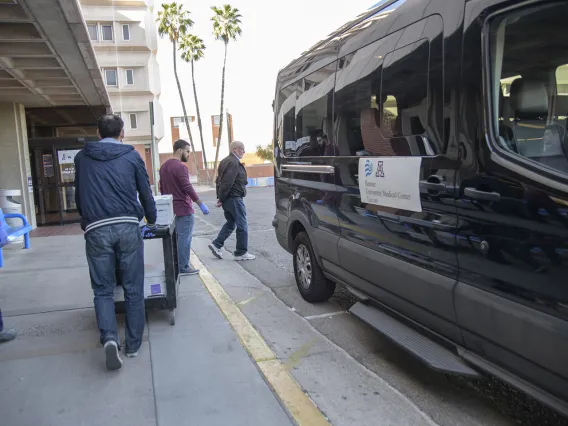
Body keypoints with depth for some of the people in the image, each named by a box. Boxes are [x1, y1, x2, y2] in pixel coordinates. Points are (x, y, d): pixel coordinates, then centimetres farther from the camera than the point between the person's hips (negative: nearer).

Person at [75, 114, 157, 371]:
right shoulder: (131, 156, 8)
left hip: (96, 230, 1)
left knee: (103, 289, 10)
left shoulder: (82, 157, 13)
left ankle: (109, 338, -10)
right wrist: (152, 221, 29)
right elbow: (145, 193, 13)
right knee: (133, 288, 9)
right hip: (127, 226, -1)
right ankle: (133, 344, 17)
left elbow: (78, 196, 21)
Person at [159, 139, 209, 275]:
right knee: (185, 238, -2)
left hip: (171, 208, 9)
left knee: (177, 237, 16)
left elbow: (161, 188, 18)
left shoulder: (164, 166, 13)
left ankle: (177, 264, 21)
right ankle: (183, 267, 3)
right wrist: (201, 204, -17)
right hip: (184, 209, -9)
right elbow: (188, 188, -20)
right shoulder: (180, 167, -16)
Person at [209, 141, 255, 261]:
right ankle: (241, 253, 7)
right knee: (242, 225, 0)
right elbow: (227, 183, -23)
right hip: (234, 198, -10)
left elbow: (218, 180, 17)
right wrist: (221, 199, -16)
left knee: (230, 223, 20)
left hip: (227, 200, 10)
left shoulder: (225, 161, 16)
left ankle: (216, 245, 16)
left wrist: (220, 198, 14)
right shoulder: (234, 163, -17)